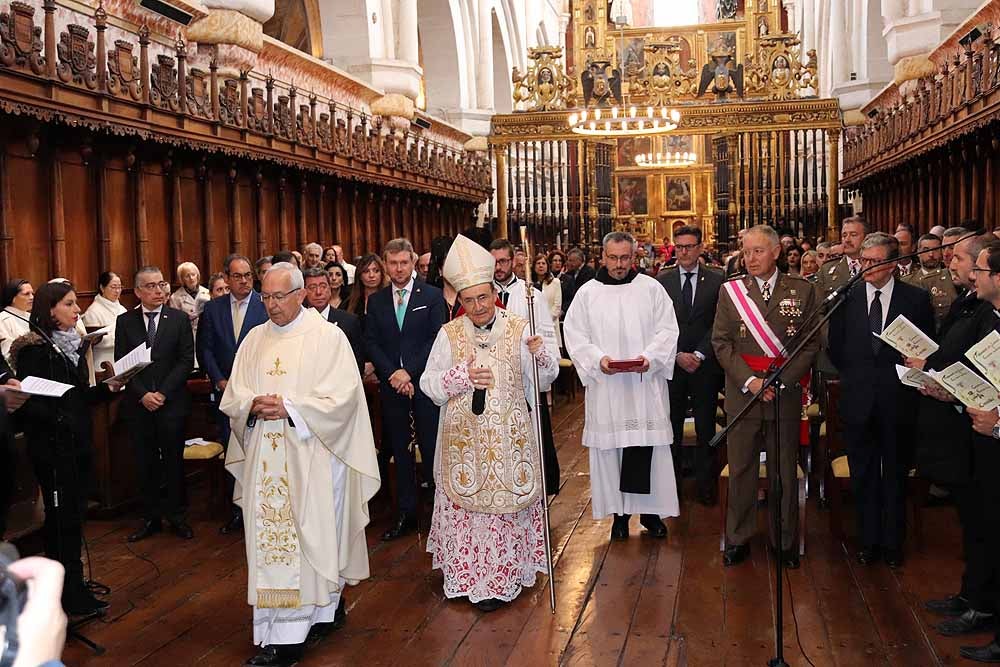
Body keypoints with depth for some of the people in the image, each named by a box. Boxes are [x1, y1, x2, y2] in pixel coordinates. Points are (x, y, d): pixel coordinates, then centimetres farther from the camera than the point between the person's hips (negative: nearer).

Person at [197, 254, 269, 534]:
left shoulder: (266, 305, -4)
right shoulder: (212, 308, 7)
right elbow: (205, 348, 7)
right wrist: (220, 381, -4)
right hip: (225, 390, 3)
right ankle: (237, 509, 19)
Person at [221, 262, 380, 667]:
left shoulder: (327, 337, -4)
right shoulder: (254, 339, 12)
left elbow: (341, 396, -12)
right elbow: (233, 396, 10)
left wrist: (289, 408, -18)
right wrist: (253, 405, -12)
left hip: (311, 458, -5)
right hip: (265, 462, 5)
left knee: (310, 537, -2)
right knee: (269, 539, 5)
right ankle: (279, 632, 14)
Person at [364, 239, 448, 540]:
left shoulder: (432, 295, 0)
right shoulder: (376, 300, 9)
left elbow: (437, 338, -6)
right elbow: (371, 343, 5)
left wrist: (410, 373, -12)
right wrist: (393, 374, -9)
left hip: (424, 383, -3)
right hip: (391, 386, 3)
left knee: (431, 448, -1)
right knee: (399, 450, 9)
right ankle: (405, 513, 17)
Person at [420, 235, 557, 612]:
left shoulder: (518, 329, 0)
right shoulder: (449, 335, 1)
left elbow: (546, 377, 0)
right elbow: (429, 384, 1)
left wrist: (540, 356, -20)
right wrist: (460, 377, -15)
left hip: (509, 439, 0)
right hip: (463, 440, 1)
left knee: (505, 502, 3)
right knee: (464, 502, 4)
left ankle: (500, 577, 17)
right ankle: (466, 575, 20)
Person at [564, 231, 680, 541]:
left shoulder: (652, 289, 5)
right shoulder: (588, 292, 6)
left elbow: (667, 330, 2)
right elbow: (574, 334, 3)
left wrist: (649, 358, -15)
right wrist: (598, 359, -13)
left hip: (645, 384, 0)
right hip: (605, 386, 1)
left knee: (648, 446, -1)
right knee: (610, 446, 2)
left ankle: (650, 510, 11)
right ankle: (619, 513, 13)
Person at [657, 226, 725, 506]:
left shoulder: (716, 281, 1)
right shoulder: (662, 281, 3)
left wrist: (699, 355, -11)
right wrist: (678, 355, -9)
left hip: (705, 366, 0)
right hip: (671, 365, 1)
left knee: (705, 429, 6)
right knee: (671, 428, 5)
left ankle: (706, 486, 15)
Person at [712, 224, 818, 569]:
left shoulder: (802, 290, 1)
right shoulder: (730, 290, 2)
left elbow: (811, 343, 0)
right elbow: (721, 342, -1)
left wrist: (782, 380, -12)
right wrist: (749, 381, -13)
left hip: (786, 394, 0)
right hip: (741, 394, 0)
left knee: (784, 471, 9)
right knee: (741, 470, 7)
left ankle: (784, 541, 24)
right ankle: (738, 539, 20)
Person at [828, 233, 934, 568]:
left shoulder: (917, 298, -3)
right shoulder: (847, 297, 0)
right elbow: (835, 347, 7)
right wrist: (853, 376, 2)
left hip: (898, 401, -1)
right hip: (858, 400, 1)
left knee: (895, 475, 12)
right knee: (863, 475, 11)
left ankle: (892, 542, 26)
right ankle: (868, 540, 24)